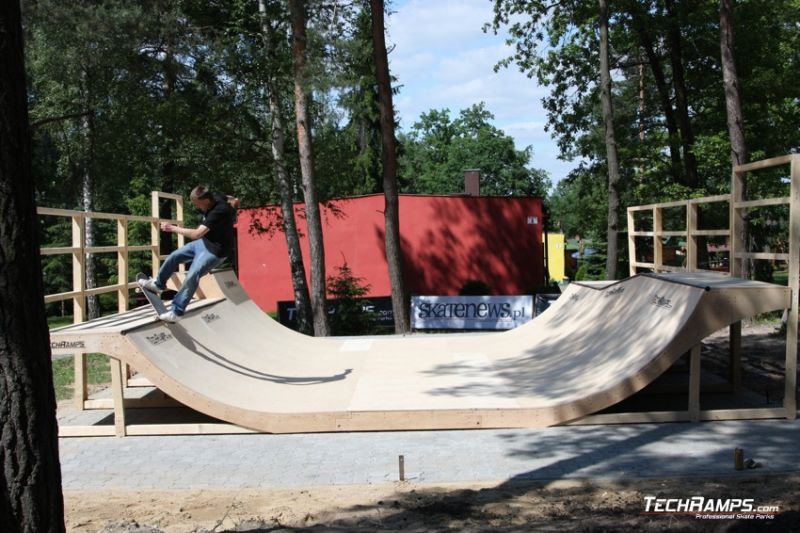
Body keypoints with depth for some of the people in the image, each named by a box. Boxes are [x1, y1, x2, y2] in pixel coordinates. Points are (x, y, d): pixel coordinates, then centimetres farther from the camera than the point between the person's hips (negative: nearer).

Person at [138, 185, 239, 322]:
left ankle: (176, 312, -1)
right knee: (174, 257, 12)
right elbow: (234, 200, 9)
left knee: (191, 277, -15)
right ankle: (158, 284, 34)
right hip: (204, 241, 9)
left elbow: (196, 234, -39)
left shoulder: (219, 211, -37)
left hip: (215, 250, -9)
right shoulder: (215, 197, -12)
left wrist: (172, 228, -30)